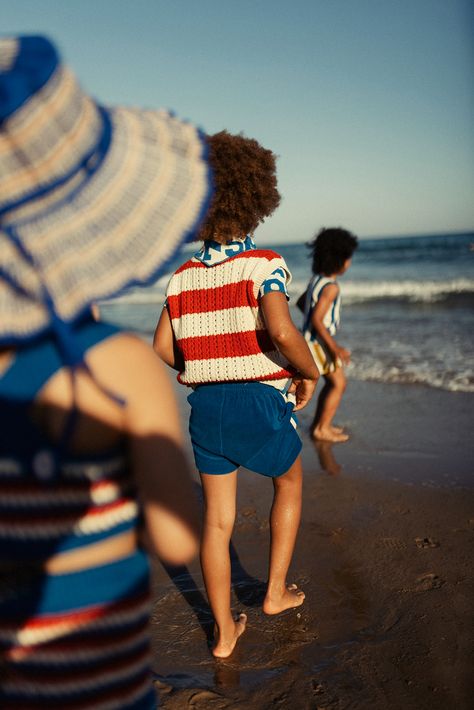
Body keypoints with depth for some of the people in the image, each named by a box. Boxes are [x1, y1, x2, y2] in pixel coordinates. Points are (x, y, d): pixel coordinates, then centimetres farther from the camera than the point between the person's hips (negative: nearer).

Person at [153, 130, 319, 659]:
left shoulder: (184, 276, 3)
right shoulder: (264, 264, -11)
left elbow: (162, 346, 4)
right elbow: (282, 331, -27)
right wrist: (309, 373, -9)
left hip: (206, 404, 4)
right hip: (260, 400, -3)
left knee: (217, 520, 11)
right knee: (289, 484, 25)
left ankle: (224, 632, 23)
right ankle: (275, 592, 30)